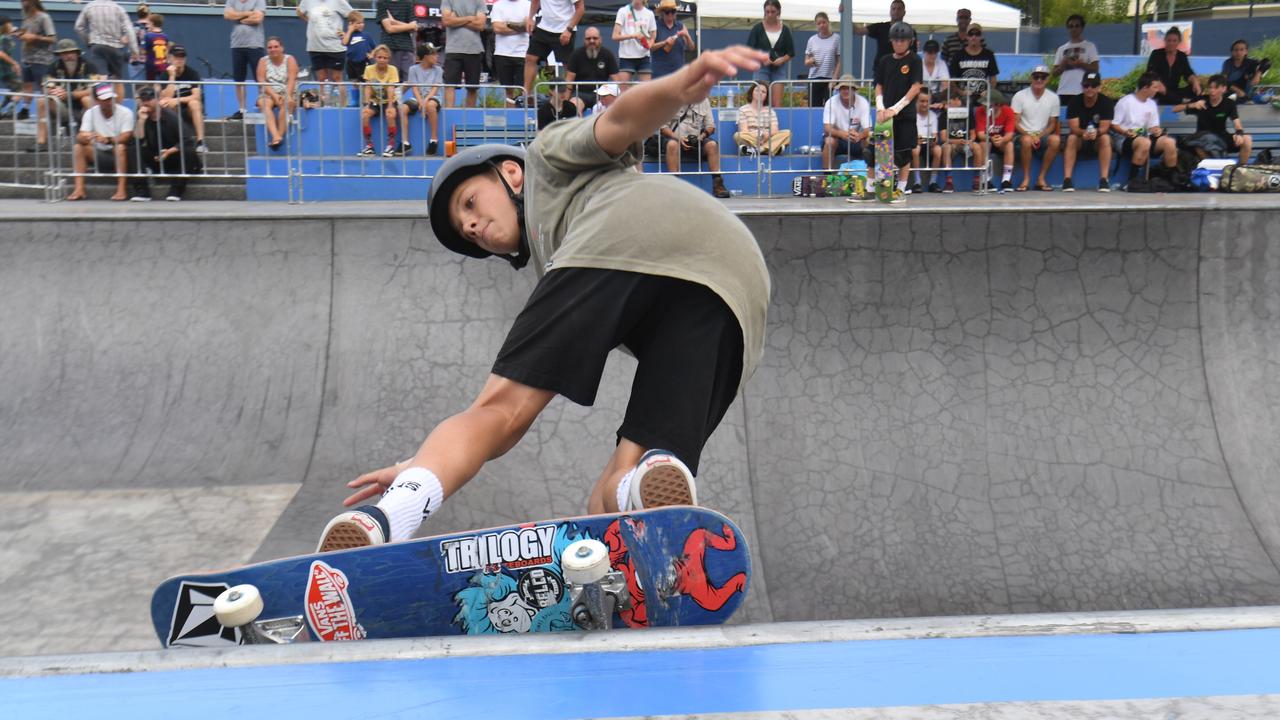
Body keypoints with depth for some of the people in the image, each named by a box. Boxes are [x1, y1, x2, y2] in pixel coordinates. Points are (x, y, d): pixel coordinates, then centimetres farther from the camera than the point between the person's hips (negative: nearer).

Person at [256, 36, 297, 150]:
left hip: (287, 94, -1)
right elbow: (261, 82, -4)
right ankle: (275, 136, -50)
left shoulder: (289, 60, 3)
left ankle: (280, 135, -40)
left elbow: (291, 80, -10)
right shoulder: (263, 61, 7)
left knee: (285, 104, -36)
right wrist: (274, 95, -20)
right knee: (265, 104, -33)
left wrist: (287, 96, -27)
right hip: (268, 94, 1)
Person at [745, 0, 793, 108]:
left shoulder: (785, 30, 6)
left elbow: (791, 53, 10)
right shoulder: (758, 28, 1)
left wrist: (782, 59, -11)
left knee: (777, 104, -6)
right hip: (761, 68, -1)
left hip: (778, 69, 2)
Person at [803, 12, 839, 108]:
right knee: (814, 107, -2)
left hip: (830, 79, -3)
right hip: (814, 79, 3)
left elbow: (839, 62, 1)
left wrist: (834, 79, -8)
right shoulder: (812, 40, 10)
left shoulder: (836, 38, 2)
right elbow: (806, 62, 14)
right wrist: (810, 61, -11)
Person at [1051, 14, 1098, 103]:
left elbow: (1095, 69, -1)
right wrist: (1064, 65, -5)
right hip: (1063, 92, 3)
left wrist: (1079, 64, -13)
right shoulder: (1062, 48, 17)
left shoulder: (1089, 46, 7)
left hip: (1082, 92, -3)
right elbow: (1055, 73, 14)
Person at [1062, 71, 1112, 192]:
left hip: (1098, 139, 0)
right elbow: (1073, 128, -18)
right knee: (1071, 138, -32)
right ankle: (1067, 179, -37)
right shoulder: (1074, 102, -10)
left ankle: (1104, 179, -34)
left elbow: (1104, 127, -19)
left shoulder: (1106, 102, -12)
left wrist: (1096, 132, -43)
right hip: (1080, 139, 0)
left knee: (1106, 138, -33)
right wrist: (1083, 133, -41)